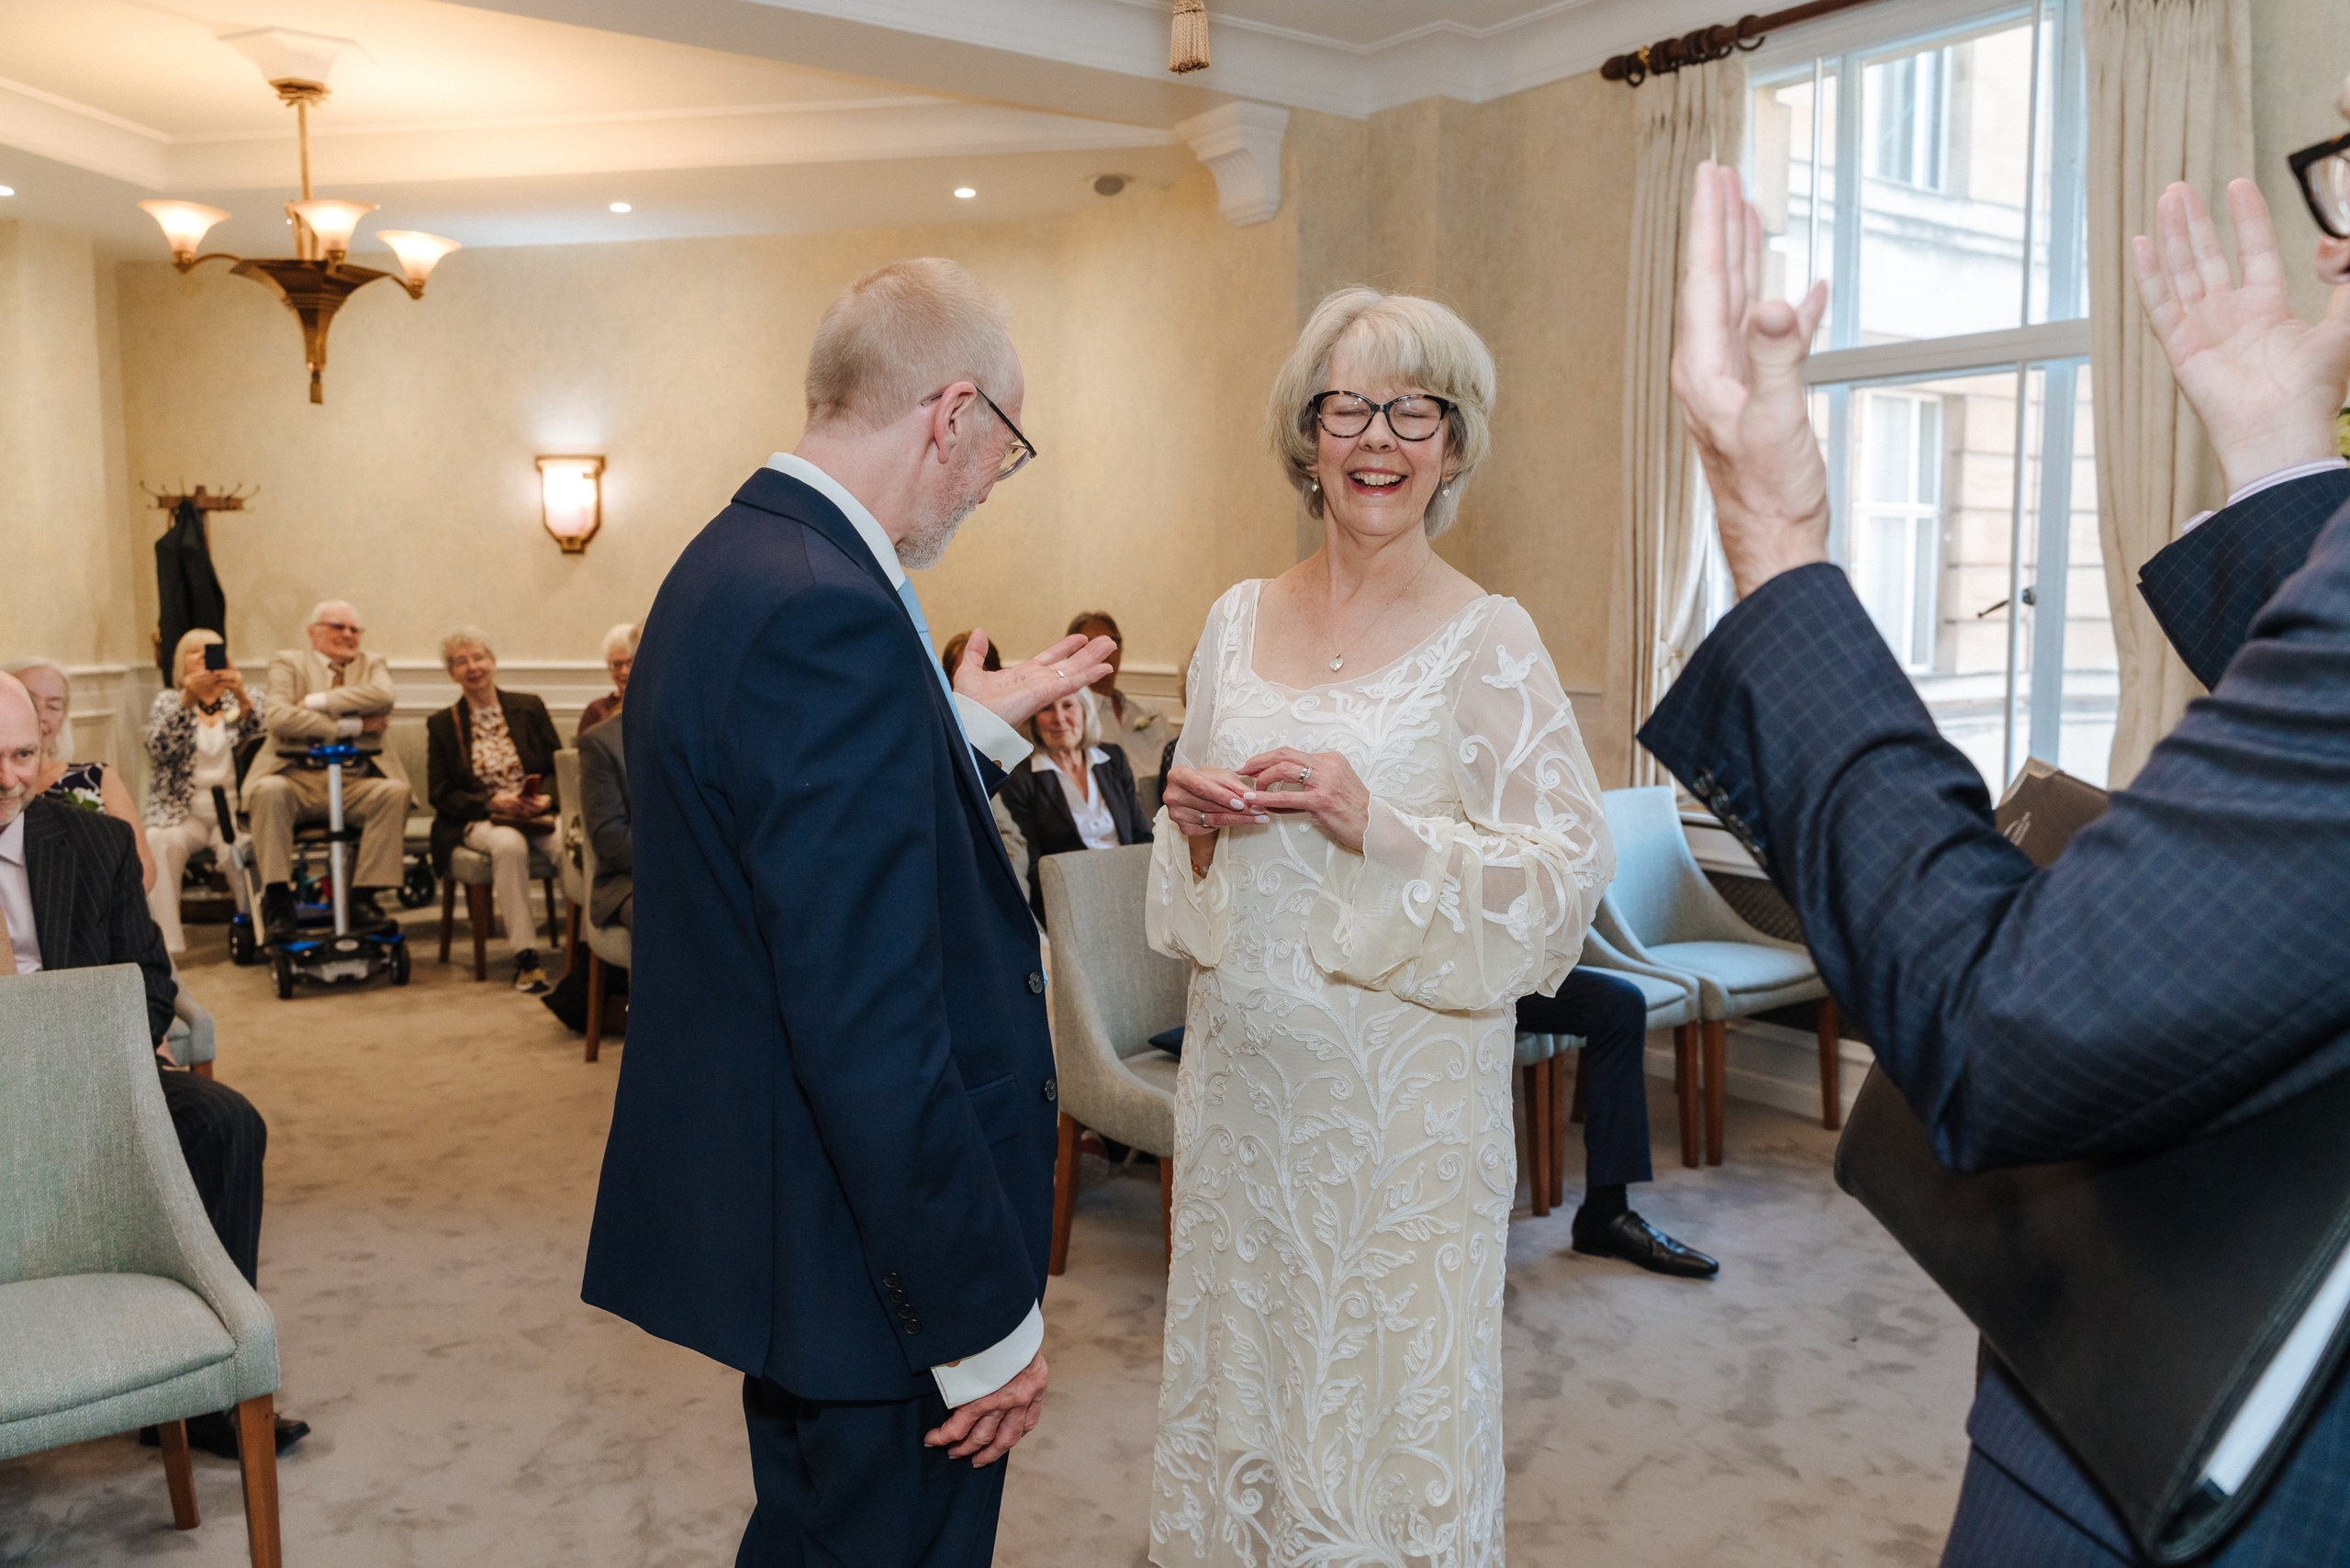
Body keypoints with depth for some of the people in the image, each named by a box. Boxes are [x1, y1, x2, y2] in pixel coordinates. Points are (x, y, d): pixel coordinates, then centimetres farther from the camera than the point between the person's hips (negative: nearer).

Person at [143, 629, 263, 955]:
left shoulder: (243, 699, 16)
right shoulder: (167, 701, 15)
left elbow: (259, 738, -6)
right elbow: (159, 748, -6)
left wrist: (241, 696, -23)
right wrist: (188, 700, -20)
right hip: (184, 813, 1)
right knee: (159, 842, -32)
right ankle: (166, 945, -32)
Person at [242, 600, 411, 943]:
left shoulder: (373, 664, 20)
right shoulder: (288, 662, 12)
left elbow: (383, 697, -6)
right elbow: (278, 717, -8)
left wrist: (315, 701, -9)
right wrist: (352, 726, -11)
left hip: (354, 784, 2)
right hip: (298, 779, -1)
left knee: (396, 792, -28)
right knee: (268, 791, -33)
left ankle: (363, 898, -23)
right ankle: (278, 900, -24)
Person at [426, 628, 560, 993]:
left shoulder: (529, 708, 12)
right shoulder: (442, 724, 9)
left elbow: (559, 768, 9)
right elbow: (440, 794, 3)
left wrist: (546, 798, -13)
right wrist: (491, 803, -14)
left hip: (537, 813, 1)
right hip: (475, 822, -1)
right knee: (509, 844, -37)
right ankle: (525, 956, -33)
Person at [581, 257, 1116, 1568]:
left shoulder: (736, 562, 7)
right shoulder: (828, 615, -26)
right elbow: (869, 1025, -28)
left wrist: (974, 726, 18)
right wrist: (986, 1317, -20)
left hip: (762, 1201, 10)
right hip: (872, 1255, -10)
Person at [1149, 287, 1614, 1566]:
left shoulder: (1487, 642, -8)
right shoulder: (1238, 619, 6)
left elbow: (1568, 868, -13)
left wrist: (1379, 830, -23)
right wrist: (1193, 822, -8)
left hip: (1399, 1088, -4)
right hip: (1243, 1066, 5)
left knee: (1384, 1370, 9)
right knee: (1240, 1357, 17)